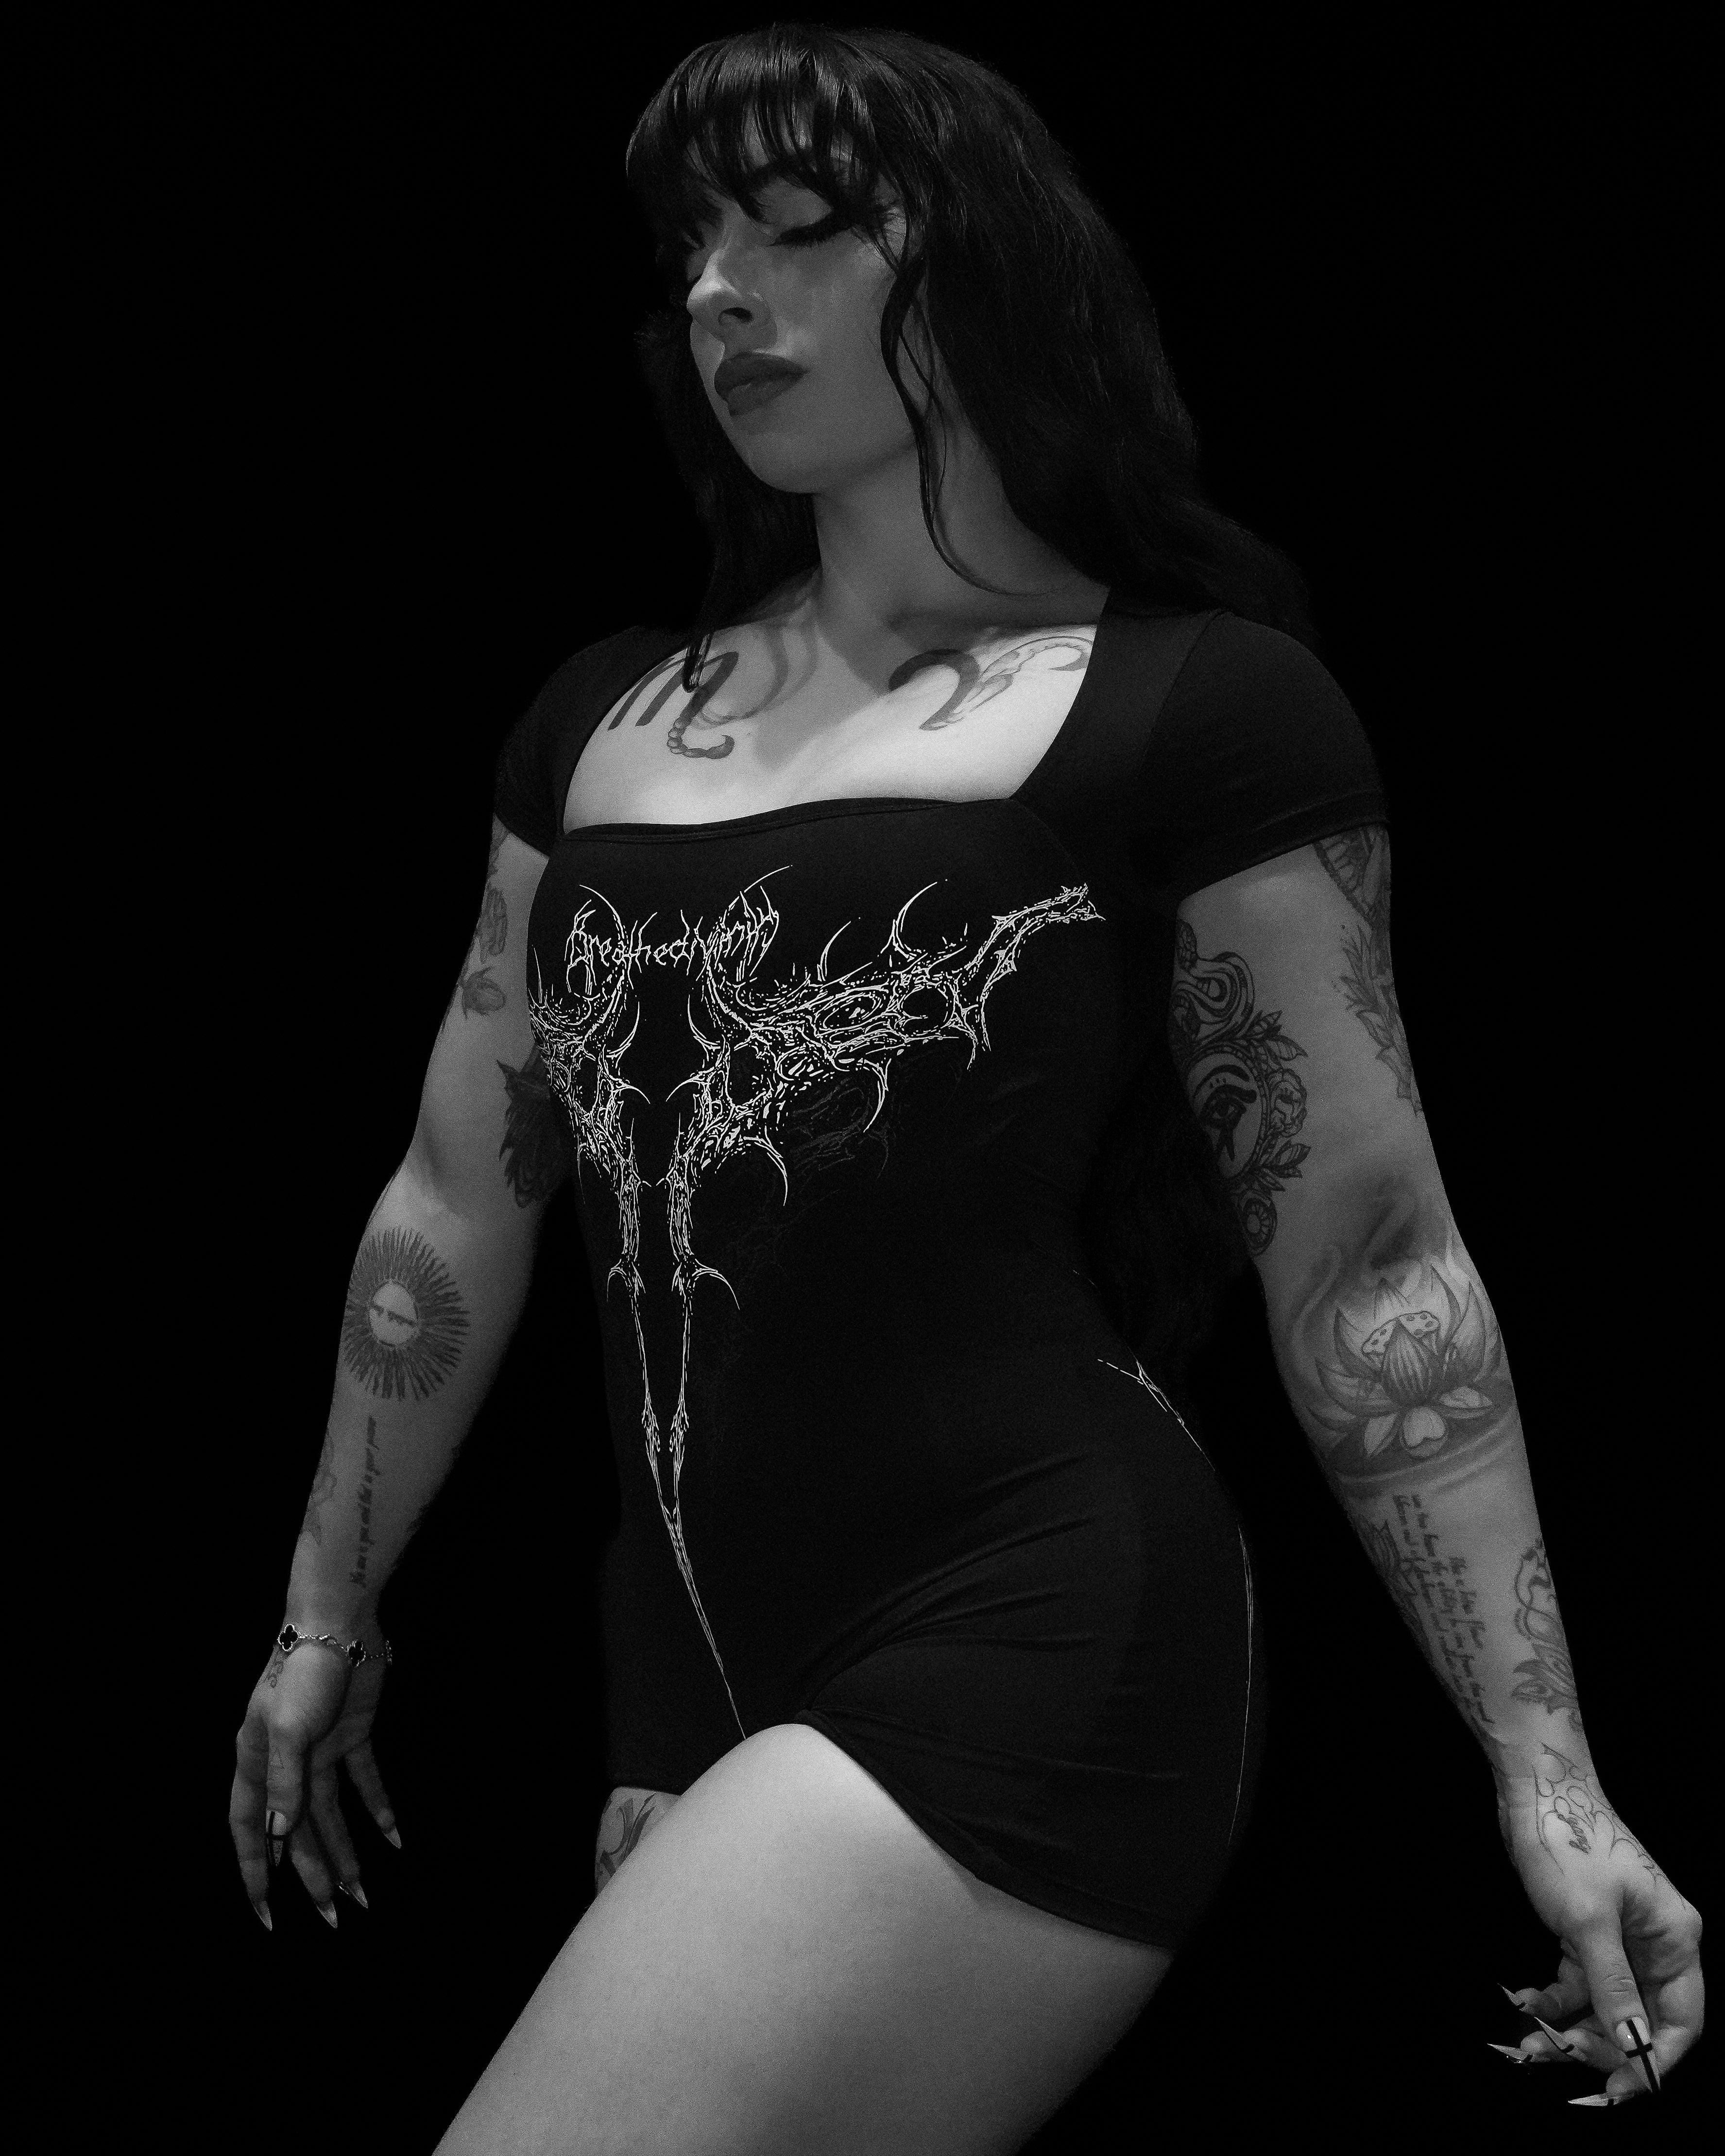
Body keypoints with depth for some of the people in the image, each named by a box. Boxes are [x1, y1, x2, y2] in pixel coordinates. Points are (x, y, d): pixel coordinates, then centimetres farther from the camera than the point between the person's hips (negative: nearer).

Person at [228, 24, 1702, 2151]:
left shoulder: (1198, 707, -3)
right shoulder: (602, 722, 14)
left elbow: (1367, 1263, -3)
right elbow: (458, 1204, 20)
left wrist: (1543, 1774, -5)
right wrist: (327, 1618, 25)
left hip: (1029, 1656, -6)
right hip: (693, 1664, 7)